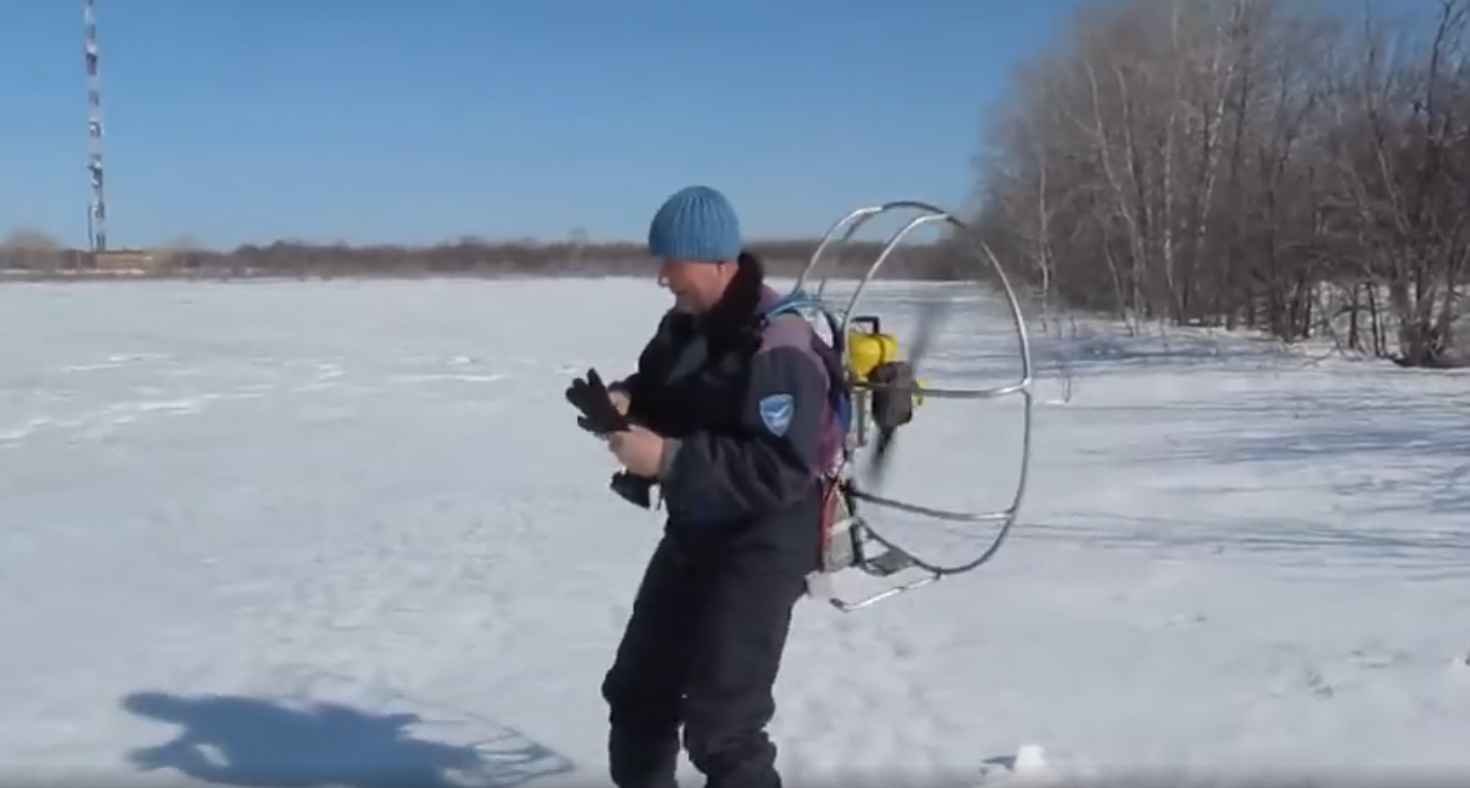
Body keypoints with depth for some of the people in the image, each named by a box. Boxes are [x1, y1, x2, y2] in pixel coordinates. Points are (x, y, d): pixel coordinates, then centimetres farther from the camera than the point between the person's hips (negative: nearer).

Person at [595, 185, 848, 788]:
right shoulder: (685, 324, 4)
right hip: (694, 534, 9)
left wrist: (668, 458, -33)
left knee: (721, 722, -6)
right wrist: (624, 401, -3)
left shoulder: (777, 348, -24)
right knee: (637, 689, 20)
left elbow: (782, 471, -31)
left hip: (760, 550, -9)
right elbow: (664, 395, 21)